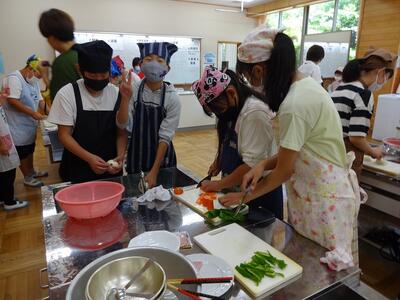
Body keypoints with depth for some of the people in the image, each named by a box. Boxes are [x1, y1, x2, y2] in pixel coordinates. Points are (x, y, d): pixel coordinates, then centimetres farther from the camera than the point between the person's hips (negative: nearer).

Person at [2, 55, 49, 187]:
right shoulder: (14, 78, -18)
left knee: (30, 150, 22)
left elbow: (40, 99, 10)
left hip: (30, 124, 9)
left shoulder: (34, 81, 9)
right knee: (22, 153, 5)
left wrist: (48, 113, -5)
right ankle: (27, 178, 18)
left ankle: (32, 171, 39)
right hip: (18, 125, -8)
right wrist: (33, 113, -24)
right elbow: (12, 101, -26)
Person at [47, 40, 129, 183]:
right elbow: (64, 135, -8)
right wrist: (89, 158, -22)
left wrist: (120, 157, -16)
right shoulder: (67, 94, -10)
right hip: (78, 170, -2)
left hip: (110, 169, 2)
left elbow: (121, 132, 1)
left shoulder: (117, 94, -4)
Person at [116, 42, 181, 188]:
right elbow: (122, 125, -13)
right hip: (137, 157, 1)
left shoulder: (172, 98, -14)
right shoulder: (133, 90, -10)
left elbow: (165, 137, -15)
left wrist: (154, 171, -18)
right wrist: (125, 98, -28)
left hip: (162, 159, -1)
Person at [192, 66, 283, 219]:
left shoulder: (255, 113, -25)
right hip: (236, 187, 8)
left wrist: (219, 184, -18)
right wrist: (219, 162, -2)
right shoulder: (232, 110, 4)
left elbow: (252, 164, -26)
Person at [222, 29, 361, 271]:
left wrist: (245, 197, -4)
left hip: (323, 198, -9)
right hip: (326, 188, 9)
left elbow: (284, 170, -17)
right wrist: (264, 165, -6)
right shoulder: (306, 84, 3)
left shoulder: (295, 104, -25)